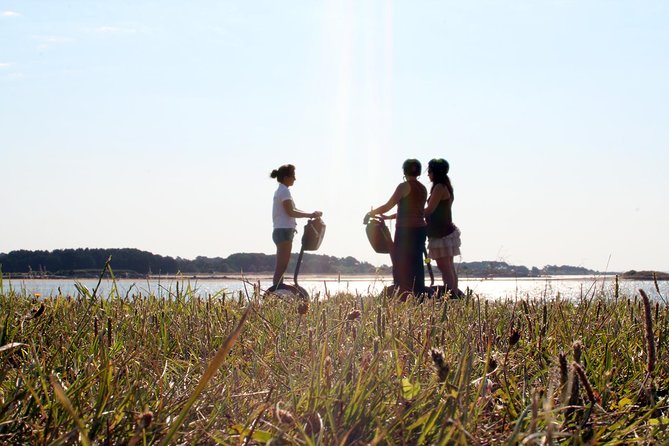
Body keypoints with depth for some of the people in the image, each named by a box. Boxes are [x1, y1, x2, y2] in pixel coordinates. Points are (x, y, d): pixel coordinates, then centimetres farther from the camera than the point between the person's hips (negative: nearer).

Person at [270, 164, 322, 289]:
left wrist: (311, 214, 12)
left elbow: (291, 211, 22)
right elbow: (291, 212, -19)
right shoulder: (284, 191, -10)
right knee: (281, 266, -13)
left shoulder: (280, 191, 21)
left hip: (281, 231, 10)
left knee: (281, 267, 8)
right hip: (284, 231, -10)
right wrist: (311, 215, -17)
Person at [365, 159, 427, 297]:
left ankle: (404, 297, -7)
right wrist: (388, 217, 27)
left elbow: (387, 206, -8)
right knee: (416, 264, 11)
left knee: (401, 265, -3)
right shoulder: (423, 189, 13)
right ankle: (419, 295, 10)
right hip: (420, 229, 7)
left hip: (406, 231, -7)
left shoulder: (405, 186, -9)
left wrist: (370, 213, 7)